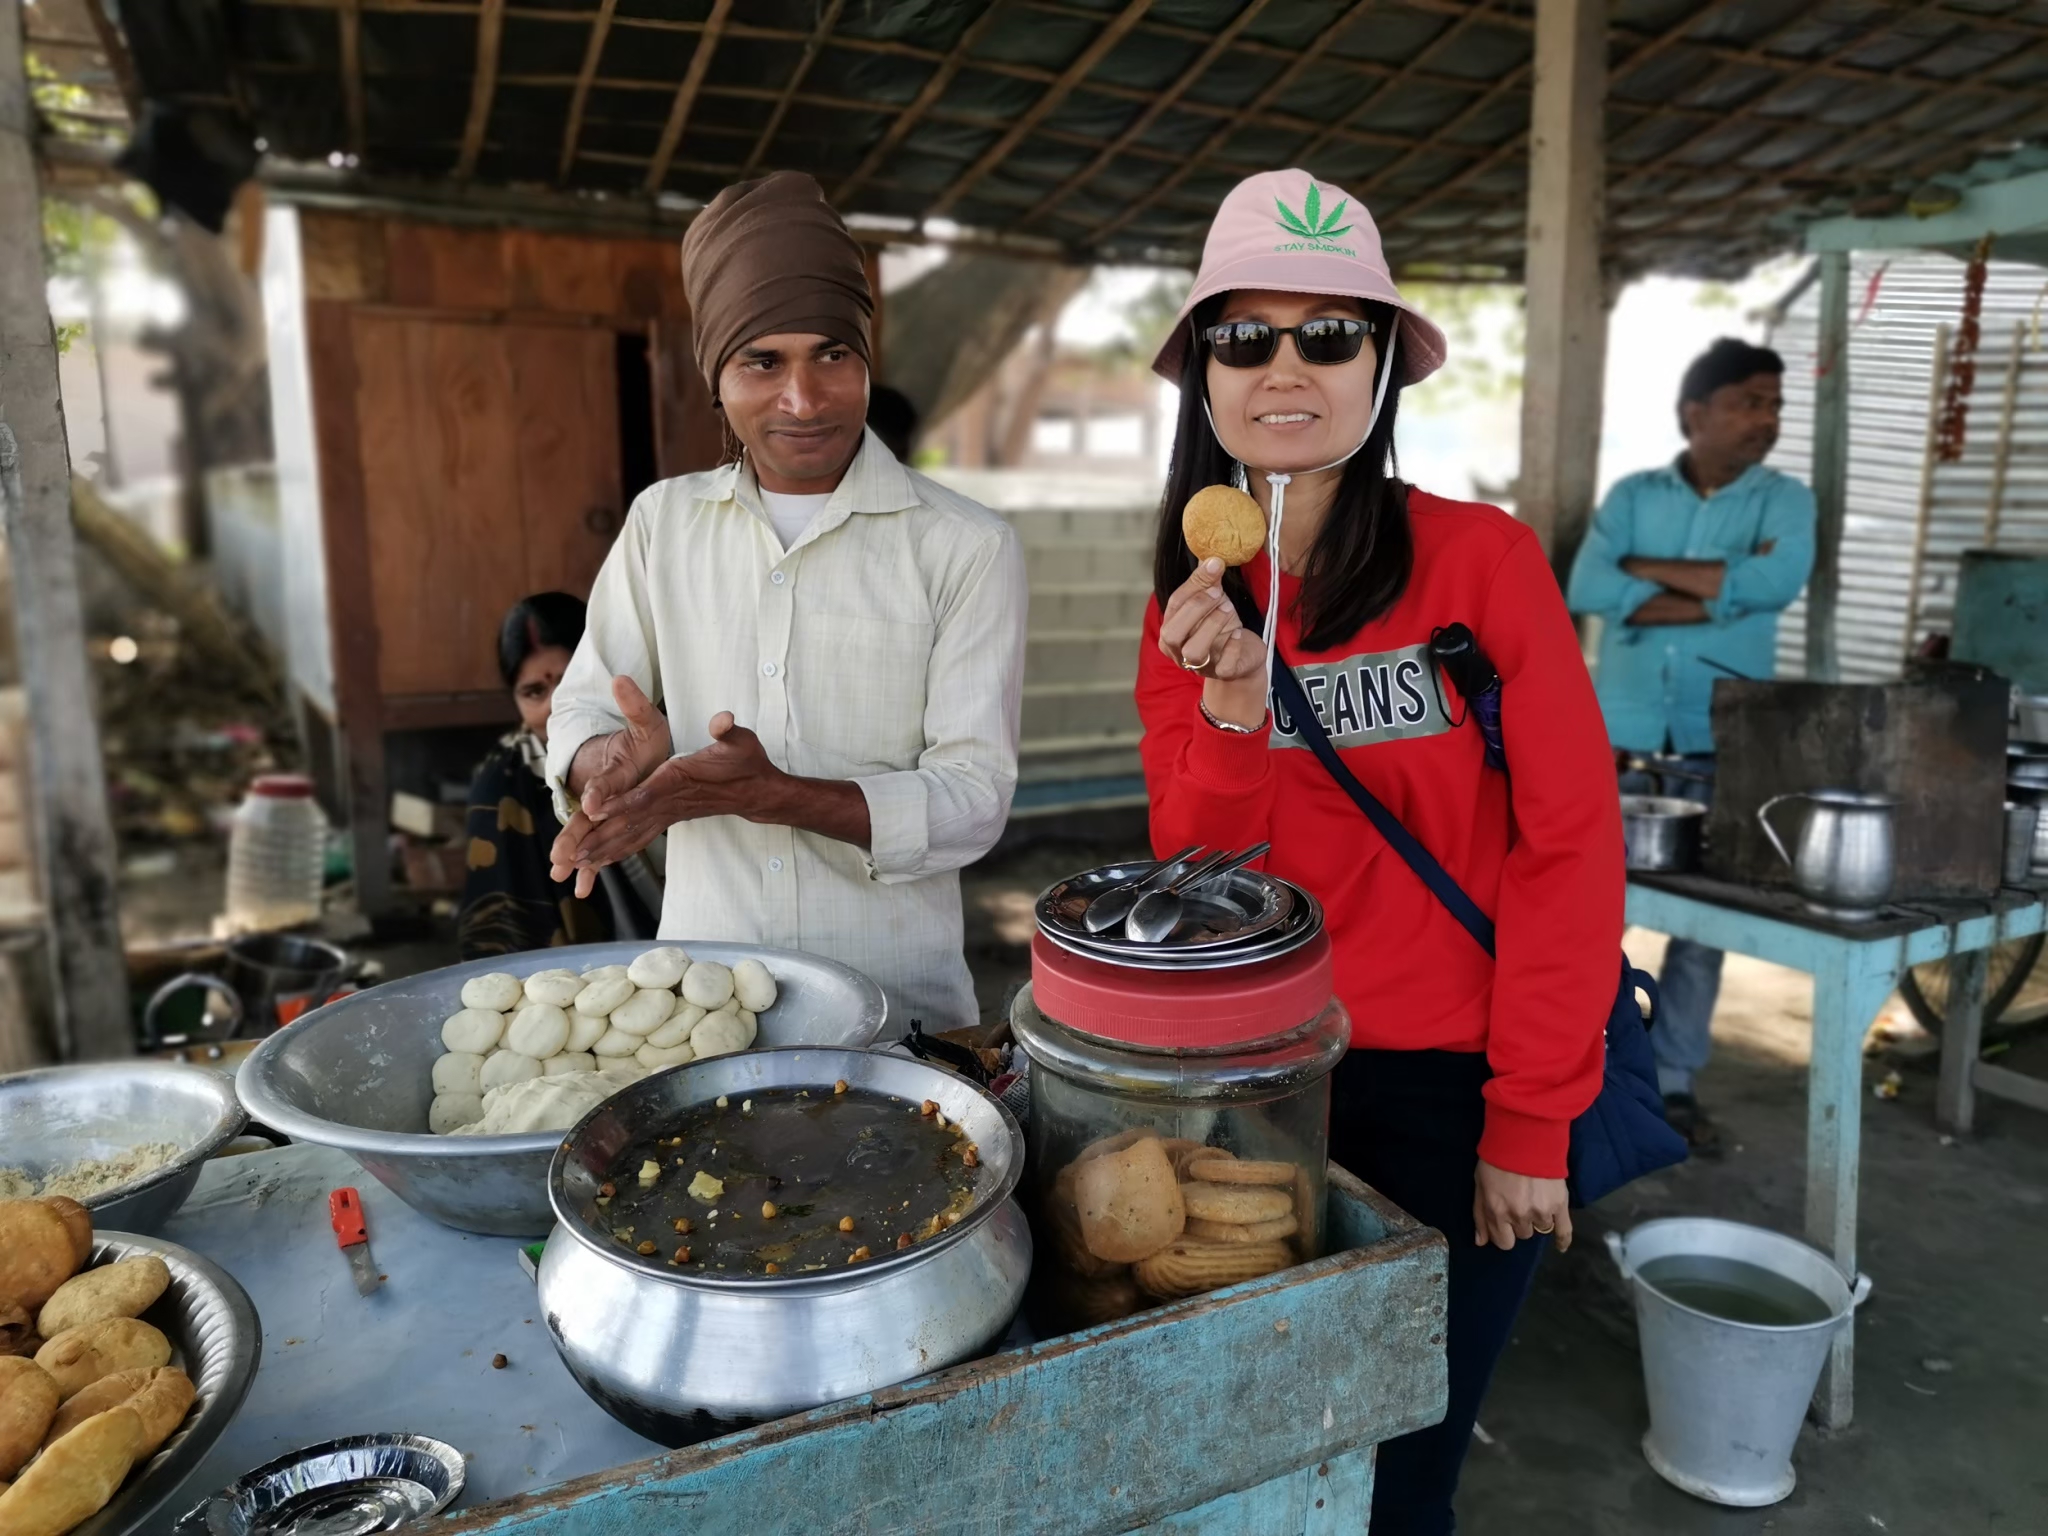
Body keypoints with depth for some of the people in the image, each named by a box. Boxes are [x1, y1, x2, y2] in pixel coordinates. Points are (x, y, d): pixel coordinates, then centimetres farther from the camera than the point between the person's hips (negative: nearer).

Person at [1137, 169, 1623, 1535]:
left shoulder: (1482, 560, -12)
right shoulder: (1187, 608, -1)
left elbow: (1570, 844, -11)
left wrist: (1530, 1122, -11)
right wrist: (1232, 701, -24)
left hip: (1450, 1089, -4)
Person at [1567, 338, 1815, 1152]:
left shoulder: (1785, 501, 5)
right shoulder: (1632, 495, 6)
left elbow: (1775, 581, -16)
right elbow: (1588, 588, -11)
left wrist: (1650, 568, -10)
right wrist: (1723, 590, -14)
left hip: (1719, 747, 1)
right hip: (1618, 736, 0)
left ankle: (1672, 1083, 19)